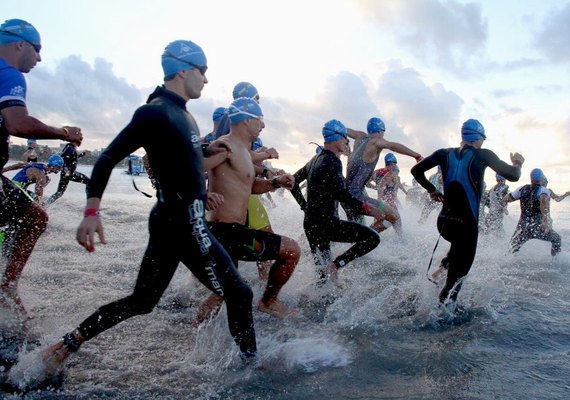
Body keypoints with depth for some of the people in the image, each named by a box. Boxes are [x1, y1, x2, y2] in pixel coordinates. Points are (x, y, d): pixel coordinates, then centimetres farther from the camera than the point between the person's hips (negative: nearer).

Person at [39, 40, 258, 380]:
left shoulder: (183, 115, 14)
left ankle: (66, 346, 26)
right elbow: (108, 159, -17)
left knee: (141, 301, 18)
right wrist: (92, 212, -26)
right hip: (183, 225, -10)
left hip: (175, 222, 10)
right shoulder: (155, 112, -14)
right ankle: (250, 363, 19)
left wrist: (216, 155, 11)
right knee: (239, 293, 2)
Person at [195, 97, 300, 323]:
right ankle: (268, 302, 19)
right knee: (292, 250, 0)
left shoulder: (242, 150, 17)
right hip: (227, 232, -10)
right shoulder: (226, 146, -14)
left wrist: (276, 183, 11)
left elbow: (250, 185, 27)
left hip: (225, 232, 10)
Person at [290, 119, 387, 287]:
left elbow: (293, 181, 23)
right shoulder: (332, 161, -12)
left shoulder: (316, 159, 16)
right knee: (372, 238, -8)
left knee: (323, 272, 17)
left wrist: (306, 207, 24)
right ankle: (335, 265, -10)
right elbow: (342, 194, -25)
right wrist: (367, 208, -27)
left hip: (311, 224, 10)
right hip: (326, 223, -10)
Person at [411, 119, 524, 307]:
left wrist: (432, 190, 16)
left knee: (459, 243, 37)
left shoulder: (445, 153, 6)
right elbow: (513, 176, -2)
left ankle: (443, 267, 17)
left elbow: (416, 170, 4)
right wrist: (517, 163, 20)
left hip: (444, 222, 4)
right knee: (457, 276, 8)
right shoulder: (483, 154, -3)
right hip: (466, 224, -4)